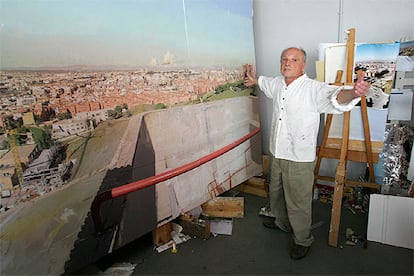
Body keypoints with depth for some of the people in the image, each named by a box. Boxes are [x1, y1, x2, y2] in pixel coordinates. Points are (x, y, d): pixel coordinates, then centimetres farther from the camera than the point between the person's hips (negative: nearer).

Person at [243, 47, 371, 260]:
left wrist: (353, 93, -59)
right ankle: (282, 223, 53)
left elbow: (335, 96, -39)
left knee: (298, 202, 8)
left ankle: (303, 240, 33)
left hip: (299, 159, -7)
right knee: (275, 193, 26)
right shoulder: (277, 84, 3)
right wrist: (254, 80, 40)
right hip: (276, 154, 8)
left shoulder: (313, 89, -19)